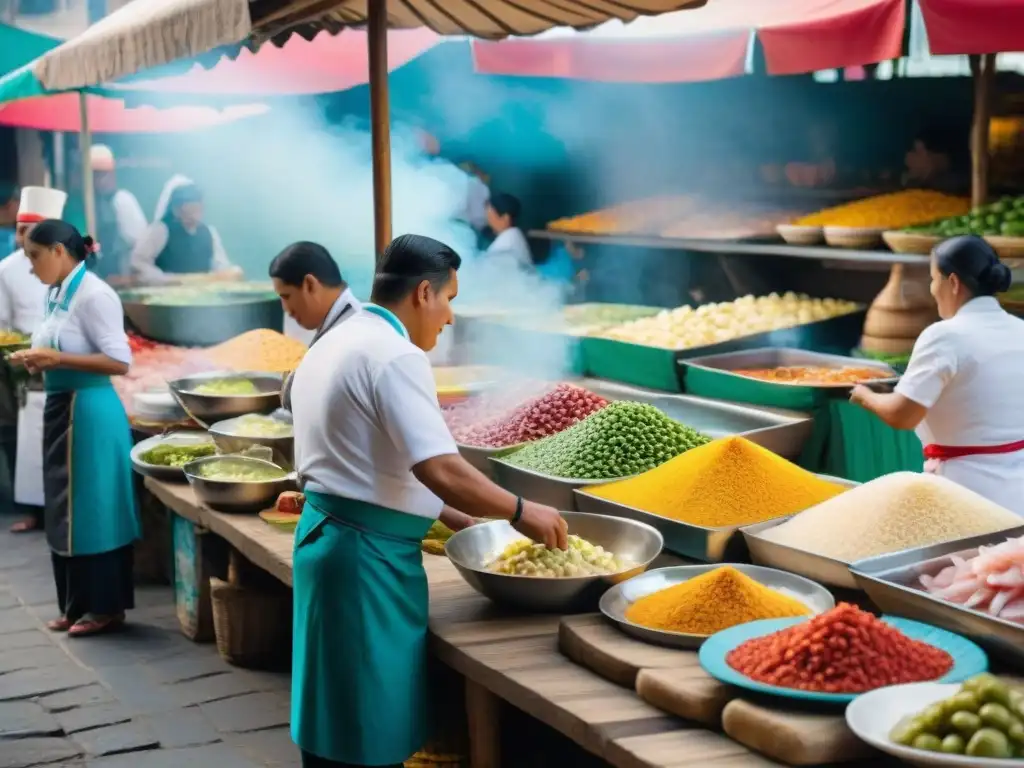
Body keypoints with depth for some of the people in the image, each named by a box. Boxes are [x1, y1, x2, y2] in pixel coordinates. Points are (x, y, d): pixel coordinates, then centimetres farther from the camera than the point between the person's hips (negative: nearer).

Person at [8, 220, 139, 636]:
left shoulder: (94, 294, -15)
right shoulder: (57, 294, 12)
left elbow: (120, 362, -19)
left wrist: (56, 359, -21)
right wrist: (39, 362, 1)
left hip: (90, 413, -9)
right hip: (61, 410, 9)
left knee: (92, 510, -1)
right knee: (65, 511, 14)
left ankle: (106, 607, 10)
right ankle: (77, 604, 24)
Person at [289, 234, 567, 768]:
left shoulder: (332, 347, 13)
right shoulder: (394, 356, -17)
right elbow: (440, 471, -26)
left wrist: (460, 521, 16)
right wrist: (520, 513, -12)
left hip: (325, 535, 10)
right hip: (368, 553, -10)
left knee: (337, 718, 18)